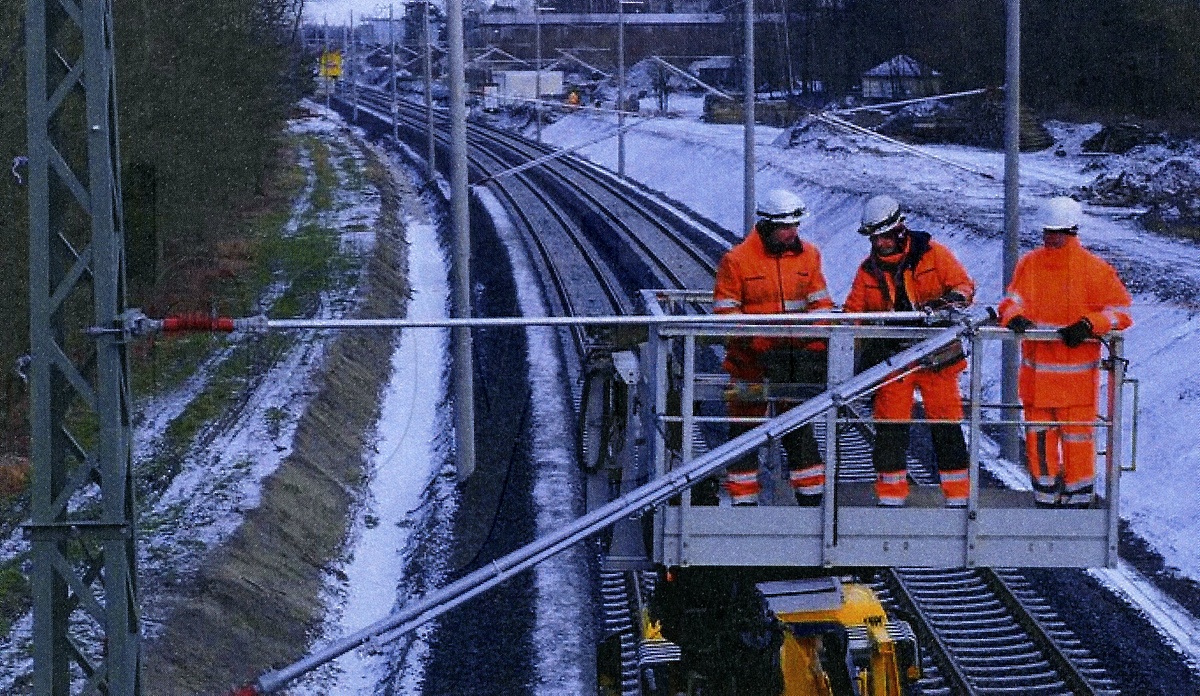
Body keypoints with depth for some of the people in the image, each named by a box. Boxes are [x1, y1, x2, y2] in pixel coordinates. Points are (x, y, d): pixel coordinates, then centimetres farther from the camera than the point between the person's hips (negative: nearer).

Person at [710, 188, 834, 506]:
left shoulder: (808, 255, 5)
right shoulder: (737, 260, -9)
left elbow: (819, 304, 9)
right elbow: (725, 312, -8)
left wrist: (819, 349, -1)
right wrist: (750, 340, -21)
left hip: (797, 357, 4)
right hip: (752, 361, -4)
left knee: (800, 429, 11)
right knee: (745, 431, 3)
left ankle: (812, 498, 16)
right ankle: (744, 501, 9)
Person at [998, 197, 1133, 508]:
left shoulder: (1094, 269, -4)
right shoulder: (1029, 264, 6)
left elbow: (1122, 312, -3)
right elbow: (1013, 299, 9)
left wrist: (1089, 325, -19)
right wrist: (1015, 316, -14)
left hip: (1077, 374, -4)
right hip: (1036, 370, 4)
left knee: (1077, 434, -1)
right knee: (1038, 434, 8)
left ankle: (1078, 497, 10)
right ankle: (1046, 497, 20)